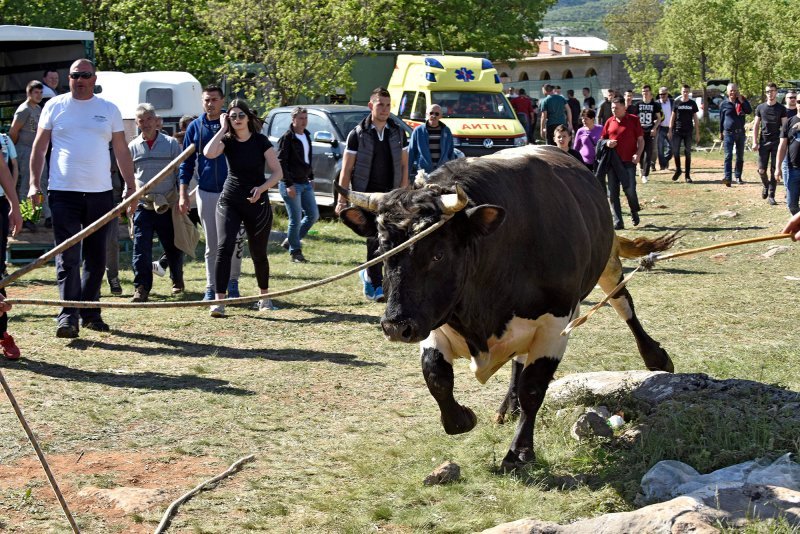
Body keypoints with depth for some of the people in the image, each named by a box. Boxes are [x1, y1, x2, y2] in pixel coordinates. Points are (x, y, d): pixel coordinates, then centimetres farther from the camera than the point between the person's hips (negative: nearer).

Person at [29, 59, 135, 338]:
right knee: (67, 257, -9)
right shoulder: (55, 106, 5)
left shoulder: (109, 110, 9)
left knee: (96, 258, 9)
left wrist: (131, 186, 5)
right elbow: (39, 147, 6)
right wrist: (34, 183, -4)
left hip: (100, 193, 3)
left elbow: (122, 151, 12)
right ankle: (68, 316, -12)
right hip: (64, 192, -3)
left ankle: (90, 312, 19)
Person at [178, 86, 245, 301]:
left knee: (235, 241, -3)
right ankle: (211, 287, 14)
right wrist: (183, 194, 3)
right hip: (206, 193, 2)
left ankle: (233, 281, 15)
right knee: (211, 244, 7)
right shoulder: (195, 127, 5)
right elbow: (187, 162, 8)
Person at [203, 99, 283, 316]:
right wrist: (222, 129, -15)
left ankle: (264, 297, 29)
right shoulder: (227, 141, -1)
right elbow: (208, 153, -23)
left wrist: (261, 188, -20)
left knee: (258, 253, 9)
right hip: (229, 202, 1)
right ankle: (219, 301, -18)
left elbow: (277, 172, -4)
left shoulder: (260, 141, -4)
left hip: (257, 203, 0)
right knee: (224, 247, -15)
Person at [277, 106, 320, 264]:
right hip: (291, 184, -8)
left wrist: (311, 177, 19)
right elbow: (281, 162, -15)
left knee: (313, 215, 8)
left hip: (305, 183, 8)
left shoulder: (306, 136, 13)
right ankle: (295, 252, 6)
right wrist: (289, 184, -19)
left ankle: (291, 240, 22)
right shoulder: (287, 138, -11)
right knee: (296, 219, -6)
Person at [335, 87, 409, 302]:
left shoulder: (397, 133, 10)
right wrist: (342, 200, -8)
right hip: (367, 195, -4)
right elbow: (346, 170, -2)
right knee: (375, 239, -9)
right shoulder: (357, 134, -1)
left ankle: (368, 274, 27)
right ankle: (376, 286, -2)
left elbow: (404, 165, 12)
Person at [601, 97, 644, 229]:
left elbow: (641, 140, 1)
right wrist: (607, 143, -5)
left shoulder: (633, 120, 0)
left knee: (630, 189, -10)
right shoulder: (609, 122, 10)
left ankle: (634, 211, 20)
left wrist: (638, 154, -13)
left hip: (628, 161, -4)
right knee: (613, 192, 1)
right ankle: (617, 221, 7)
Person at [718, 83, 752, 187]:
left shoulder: (742, 101, 5)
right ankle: (727, 177, -24)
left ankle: (738, 176, 20)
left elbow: (749, 111, -10)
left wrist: (742, 101, -17)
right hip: (728, 132, -2)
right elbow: (721, 119, 10)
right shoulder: (724, 104, 4)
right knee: (728, 156, -14)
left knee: (740, 156, 9)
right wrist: (721, 133, 10)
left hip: (740, 132, 2)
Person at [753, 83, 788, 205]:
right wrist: (755, 142, 0)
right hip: (763, 143, 1)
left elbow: (784, 126, 2)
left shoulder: (781, 108, 2)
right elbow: (756, 125, 8)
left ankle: (771, 196, 6)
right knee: (761, 170, -2)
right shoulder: (761, 107, 6)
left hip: (776, 143, -1)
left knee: (774, 171, -1)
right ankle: (766, 185, 29)